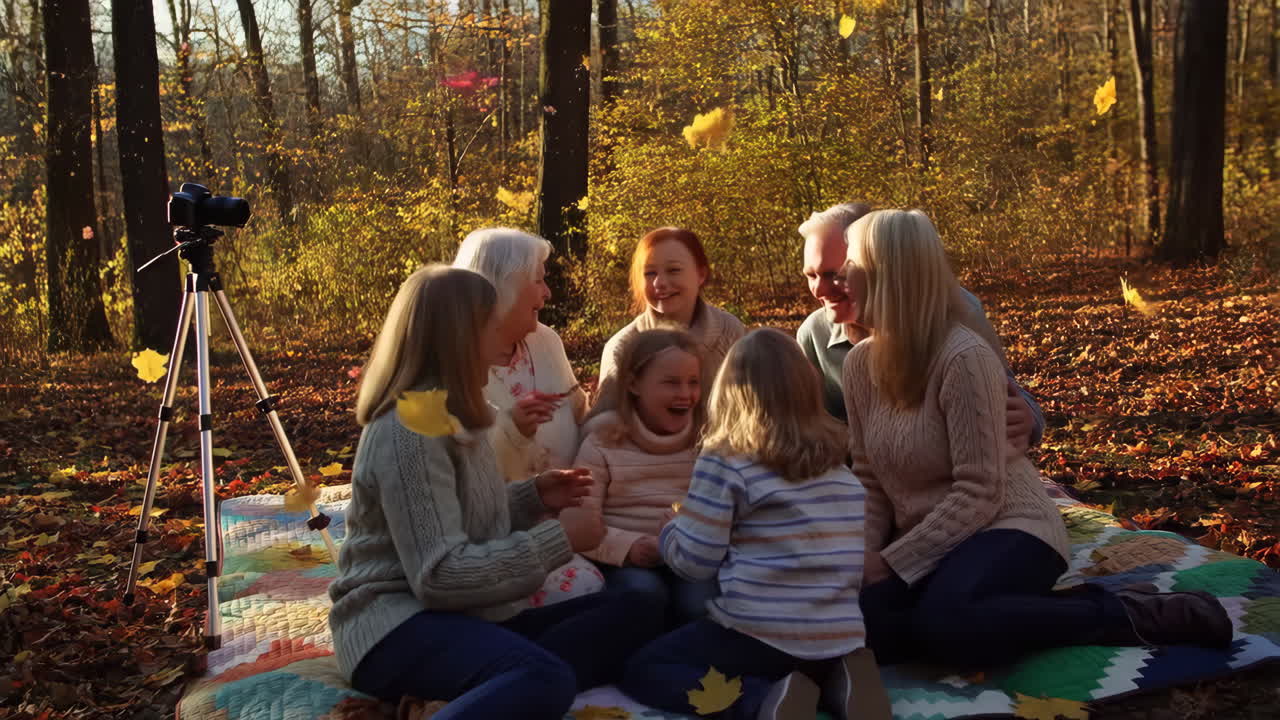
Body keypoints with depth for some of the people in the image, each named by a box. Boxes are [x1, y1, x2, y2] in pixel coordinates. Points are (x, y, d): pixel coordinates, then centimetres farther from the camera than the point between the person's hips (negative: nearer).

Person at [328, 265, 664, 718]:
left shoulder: (450, 417, 14)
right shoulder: (410, 430, -17)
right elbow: (440, 575, -23)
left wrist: (531, 497, 11)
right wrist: (559, 540, -16)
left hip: (471, 616, 11)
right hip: (402, 623, -11)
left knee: (633, 614, -6)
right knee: (545, 680, -38)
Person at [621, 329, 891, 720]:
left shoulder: (725, 463, -8)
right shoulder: (843, 470, 10)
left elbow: (694, 560, -8)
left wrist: (668, 531, 14)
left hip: (759, 631, -6)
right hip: (841, 636, 6)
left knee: (641, 669, 12)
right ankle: (838, 680, 3)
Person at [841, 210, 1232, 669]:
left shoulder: (965, 357, -20)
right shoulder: (860, 363, 2)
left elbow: (978, 494, -21)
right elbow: (869, 480, 5)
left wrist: (892, 562, -22)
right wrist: (862, 556, -12)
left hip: (1007, 529, -7)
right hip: (931, 542, 7)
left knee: (947, 623, -37)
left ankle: (1126, 616, -14)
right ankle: (1040, 609, -7)